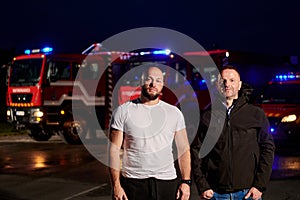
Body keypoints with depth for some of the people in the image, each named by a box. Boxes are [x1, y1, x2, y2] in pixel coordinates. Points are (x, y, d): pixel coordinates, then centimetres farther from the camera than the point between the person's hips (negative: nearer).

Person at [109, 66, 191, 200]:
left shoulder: (174, 113, 8)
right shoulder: (123, 111, 1)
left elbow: (183, 149, 8)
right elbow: (114, 150, -2)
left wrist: (186, 181, -2)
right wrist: (116, 186, -9)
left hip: (167, 183, 2)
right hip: (133, 182, -2)